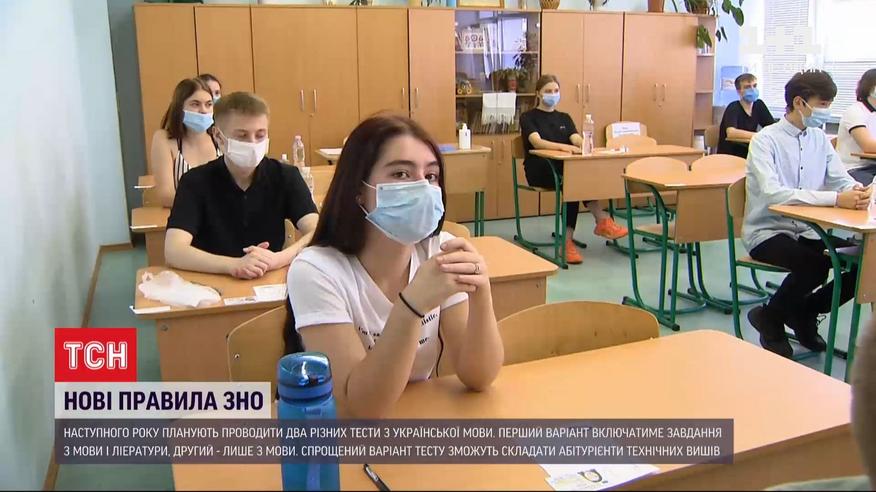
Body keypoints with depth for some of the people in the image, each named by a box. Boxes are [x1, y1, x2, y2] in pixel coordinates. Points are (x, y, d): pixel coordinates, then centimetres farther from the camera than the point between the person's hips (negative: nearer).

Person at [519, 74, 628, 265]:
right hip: (539, 170, -4)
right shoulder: (528, 117, 4)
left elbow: (576, 139, -2)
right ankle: (602, 220, -33)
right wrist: (563, 146, -35)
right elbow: (536, 142, -18)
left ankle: (568, 240, -38)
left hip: (564, 170, 4)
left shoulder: (564, 118, 19)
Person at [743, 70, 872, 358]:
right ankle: (770, 318, -1)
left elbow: (843, 180, 3)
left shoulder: (820, 139, 8)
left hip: (808, 232, 6)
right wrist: (835, 199, -33)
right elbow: (772, 193, -26)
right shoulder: (766, 140, -11)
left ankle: (805, 311, 13)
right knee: (815, 265, -31)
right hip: (767, 233, -6)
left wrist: (857, 192, -23)